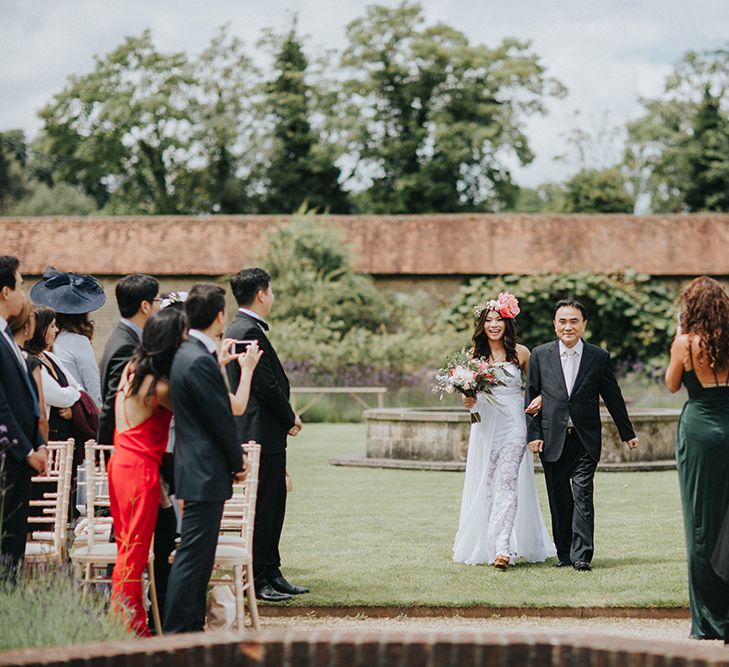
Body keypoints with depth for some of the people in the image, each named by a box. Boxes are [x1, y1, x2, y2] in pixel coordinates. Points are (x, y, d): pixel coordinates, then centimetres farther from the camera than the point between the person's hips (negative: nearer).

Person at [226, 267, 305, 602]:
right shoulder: (250, 331, -16)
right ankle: (258, 580, 0)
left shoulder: (237, 329, 16)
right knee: (261, 509, -5)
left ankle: (271, 574, 20)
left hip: (260, 434, 10)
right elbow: (267, 384, -19)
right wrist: (290, 418, -6)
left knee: (272, 508, 14)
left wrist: (287, 416, 10)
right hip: (261, 433, -10)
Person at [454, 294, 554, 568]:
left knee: (507, 483, -13)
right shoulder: (474, 354, 7)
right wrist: (469, 400, -8)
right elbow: (467, 394, 15)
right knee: (485, 485, 5)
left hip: (513, 425, -2)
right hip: (484, 425, 2)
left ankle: (503, 548, -21)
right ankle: (483, 545, 16)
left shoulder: (520, 353, 3)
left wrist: (540, 398, -6)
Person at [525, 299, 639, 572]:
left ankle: (582, 555, -11)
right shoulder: (540, 355, 5)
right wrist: (533, 434, -1)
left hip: (585, 439, -1)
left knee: (583, 495, -11)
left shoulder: (599, 357, 3)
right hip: (552, 438, 1)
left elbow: (613, 397, 10)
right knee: (559, 500, 6)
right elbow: (531, 396, 6)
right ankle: (564, 554, 14)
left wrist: (627, 433, 14)